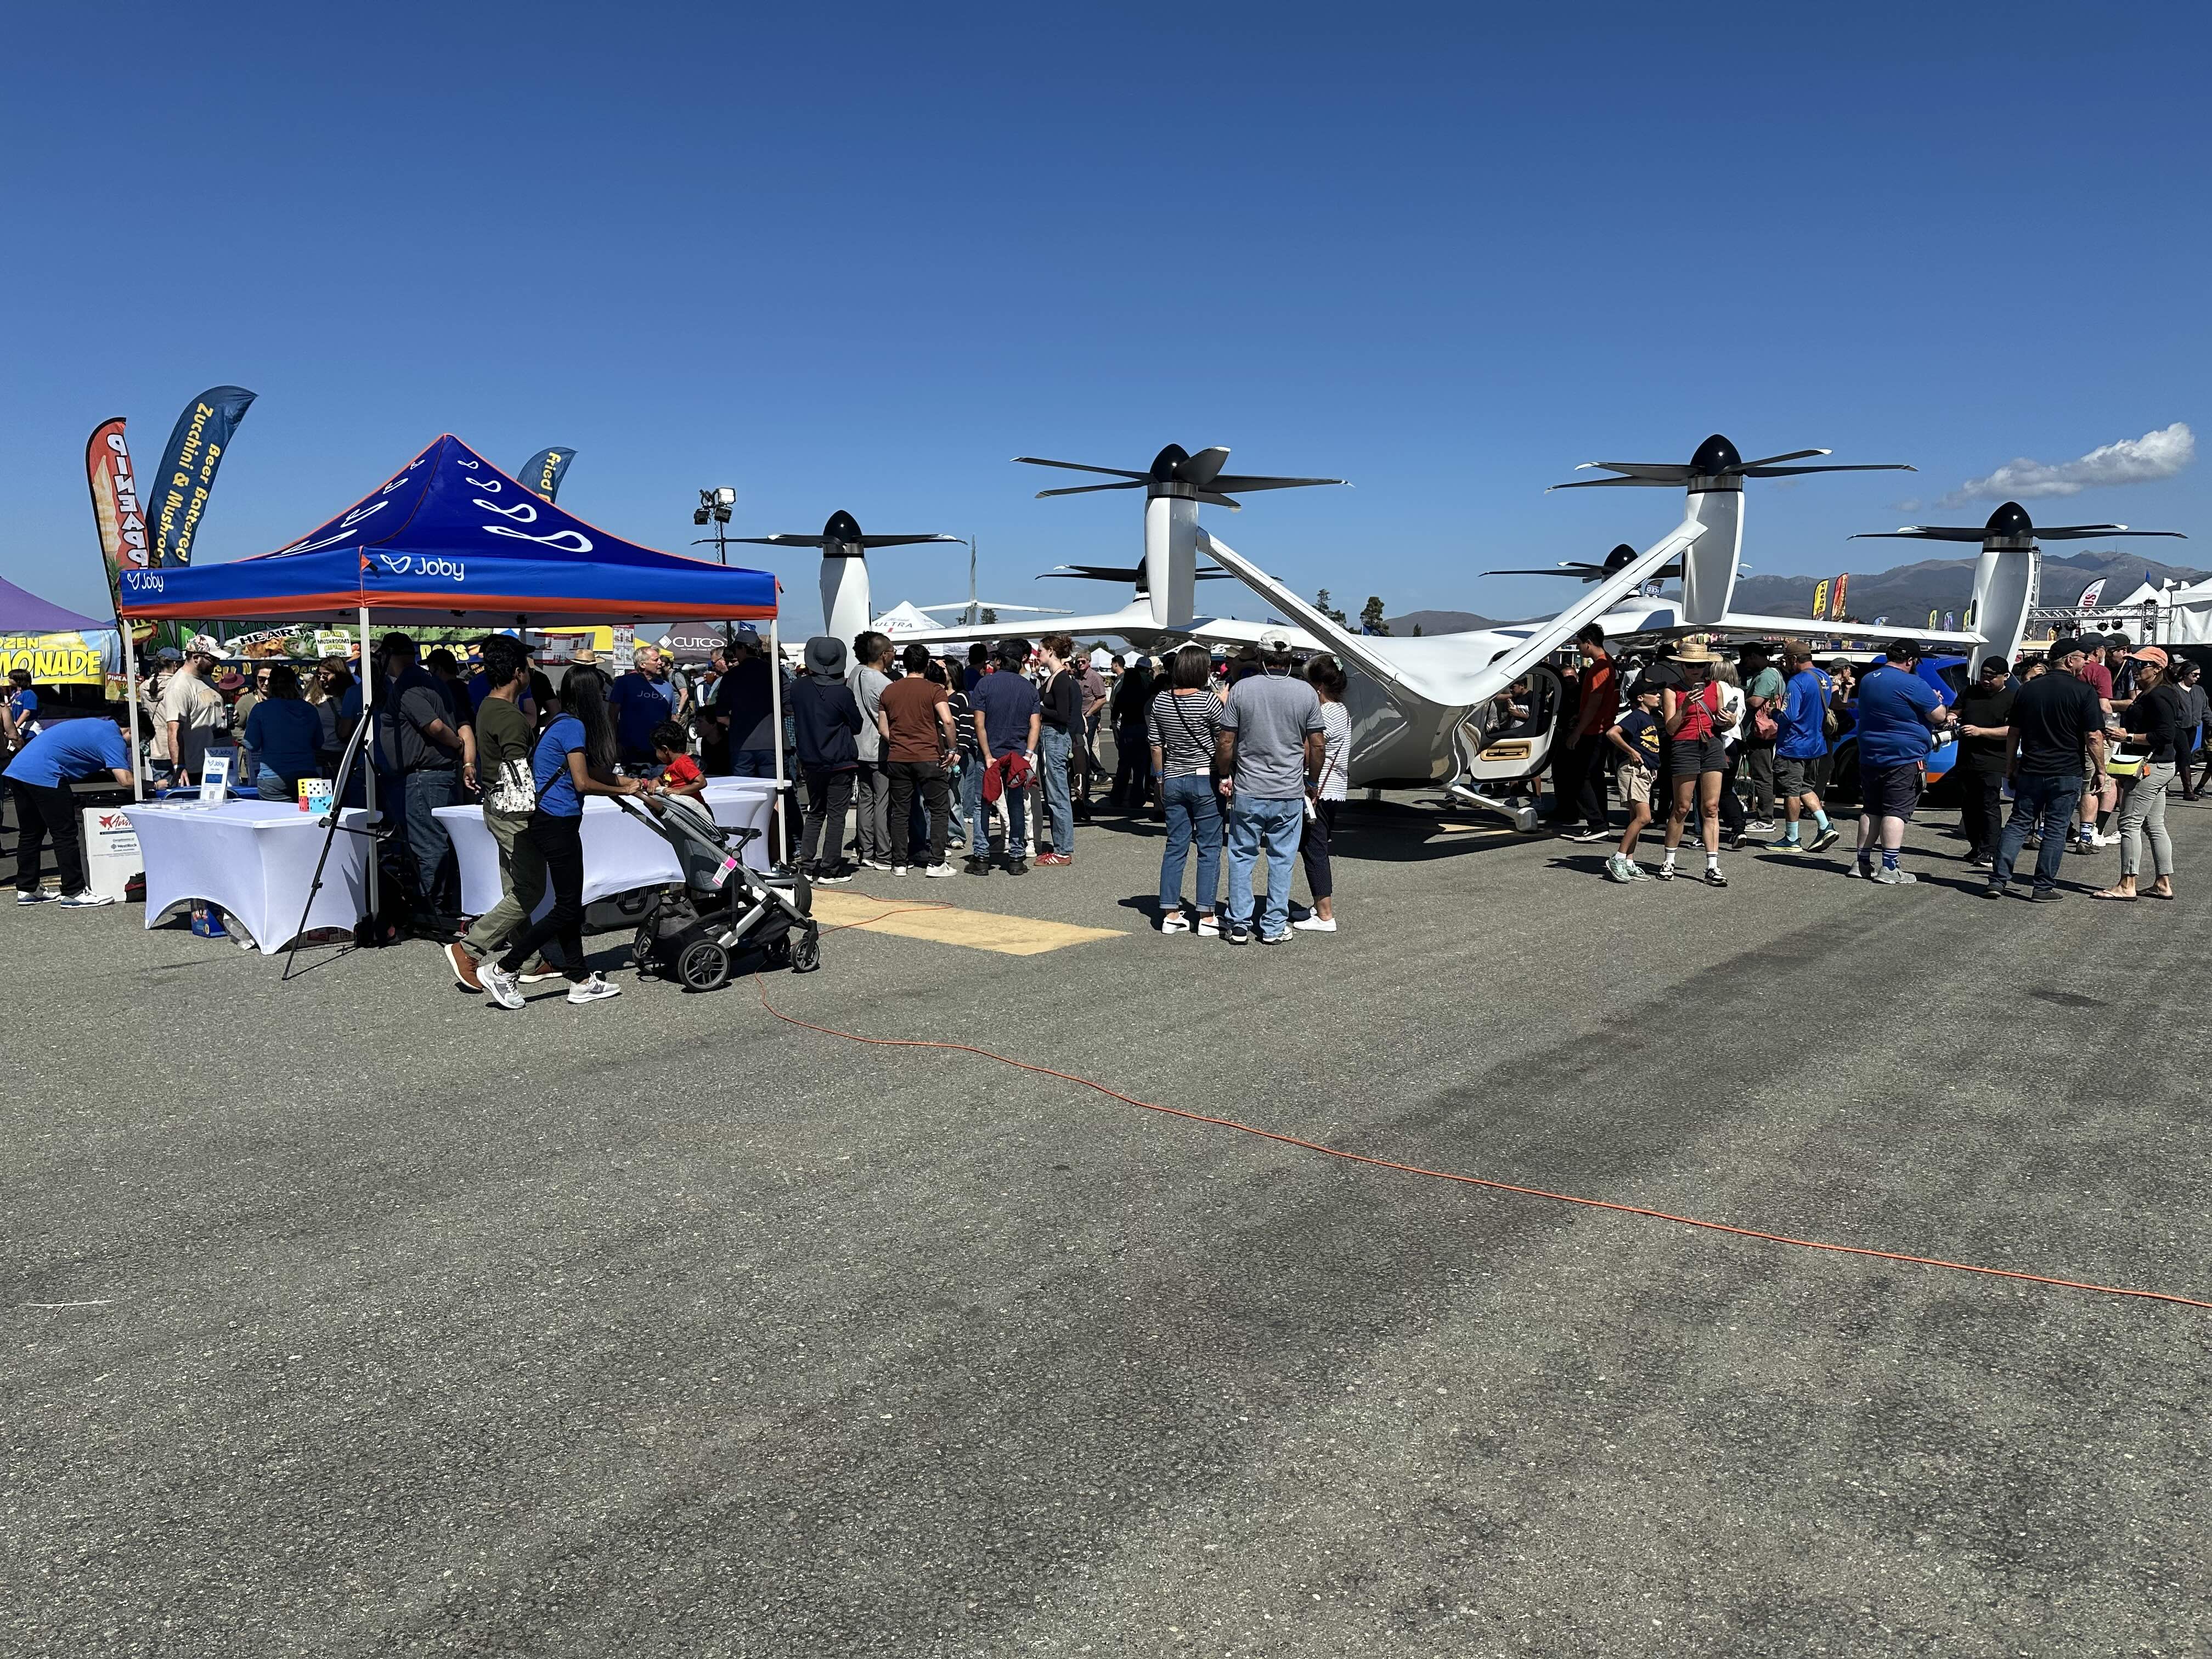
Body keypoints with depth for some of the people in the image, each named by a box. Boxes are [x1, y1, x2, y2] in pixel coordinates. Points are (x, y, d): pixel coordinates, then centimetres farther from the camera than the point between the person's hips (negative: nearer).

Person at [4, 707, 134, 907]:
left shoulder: (97, 725, 22)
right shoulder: (112, 739, -8)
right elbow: (125, 779, -20)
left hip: (17, 769, 10)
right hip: (43, 776, -10)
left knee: (30, 834, 17)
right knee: (65, 835, -4)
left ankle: (27, 890, 25)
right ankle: (74, 893, -1)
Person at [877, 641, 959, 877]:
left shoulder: (889, 691, 8)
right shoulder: (934, 690, -6)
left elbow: (882, 727, 9)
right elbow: (947, 721, -18)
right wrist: (953, 749, -8)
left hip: (897, 758, 4)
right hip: (928, 758, -4)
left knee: (900, 812, 10)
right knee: (940, 810, 5)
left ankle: (899, 864, 11)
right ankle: (936, 863, 0)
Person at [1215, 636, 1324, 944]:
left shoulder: (1241, 689, -4)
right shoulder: (1306, 692, -1)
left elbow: (1226, 741, -3)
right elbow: (1316, 744, 2)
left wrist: (1225, 775, 11)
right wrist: (1312, 779, 16)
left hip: (1248, 791, -1)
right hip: (1290, 792, 1)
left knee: (1242, 857, 10)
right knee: (1281, 860, 9)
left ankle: (1239, 925, 12)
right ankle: (1275, 927, 12)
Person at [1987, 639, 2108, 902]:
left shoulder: (2028, 689, 6)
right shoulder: (2084, 692, -7)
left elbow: (2014, 733, 11)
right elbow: (2094, 737, -10)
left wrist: (2010, 766, 19)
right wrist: (2100, 769, 0)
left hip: (2030, 771, 3)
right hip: (2067, 773, -3)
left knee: (2018, 824, 7)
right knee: (2055, 830, 3)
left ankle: (1998, 880, -1)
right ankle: (2045, 886, 6)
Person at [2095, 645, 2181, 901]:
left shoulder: (2158, 696, -16)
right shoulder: (2148, 695, 15)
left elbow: (2165, 735, -22)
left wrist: (2129, 737, -21)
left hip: (2151, 767, -11)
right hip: (2158, 767, 11)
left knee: (2130, 822, -9)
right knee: (2154, 825, 12)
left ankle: (2127, 885, -7)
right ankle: (2163, 883, 16)